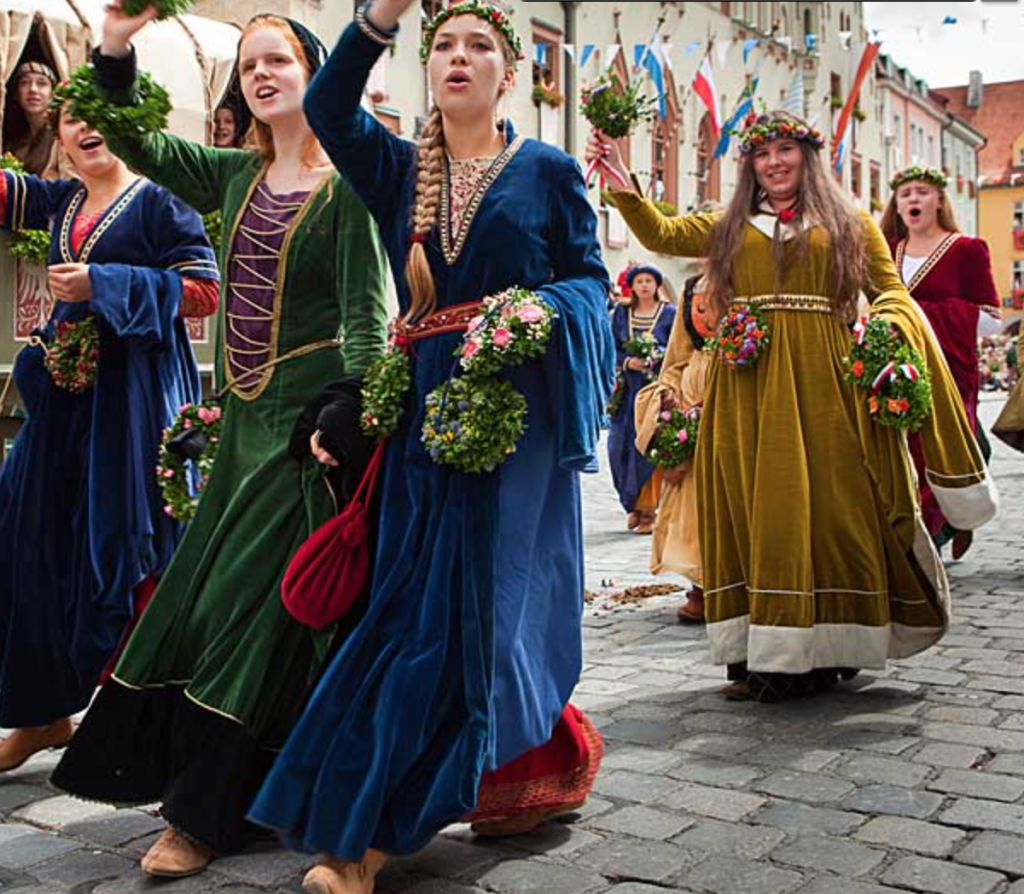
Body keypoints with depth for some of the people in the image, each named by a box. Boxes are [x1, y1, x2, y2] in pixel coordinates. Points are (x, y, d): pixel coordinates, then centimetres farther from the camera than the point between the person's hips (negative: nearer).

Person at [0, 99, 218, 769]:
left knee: (125, 545, -5)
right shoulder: (60, 200, 16)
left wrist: (102, 284, -14)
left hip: (137, 388, -7)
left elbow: (203, 291, -10)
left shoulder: (159, 200, -3)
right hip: (67, 388, 7)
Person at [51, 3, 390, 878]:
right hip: (245, 414, 7)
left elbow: (365, 313, -13)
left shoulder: (346, 184, -8)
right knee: (201, 596, 12)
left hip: (306, 413, -7)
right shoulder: (239, 176, 11)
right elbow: (137, 143, 15)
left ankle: (207, 814, 6)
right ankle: (205, 784, 30)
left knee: (255, 603, -5)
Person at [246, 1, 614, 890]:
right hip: (425, 407, 3)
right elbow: (329, 109, -5)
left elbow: (589, 280, 3)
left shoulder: (548, 170, 5)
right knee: (415, 598, 2)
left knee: (483, 600, -5)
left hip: (516, 408, -3)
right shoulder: (401, 167, 12)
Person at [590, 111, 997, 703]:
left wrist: (883, 330, -11)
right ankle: (767, 655, 3)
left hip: (822, 384, -2)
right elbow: (661, 235, 8)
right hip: (749, 386, 2)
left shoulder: (850, 224, 13)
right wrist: (623, 180, -4)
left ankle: (827, 647, 3)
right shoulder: (730, 228, 18)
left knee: (827, 504, -4)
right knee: (758, 508, -1)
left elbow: (892, 291, 9)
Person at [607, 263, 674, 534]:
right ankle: (634, 503, 15)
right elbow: (612, 349, 8)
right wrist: (627, 361, -10)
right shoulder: (620, 314, 11)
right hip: (628, 390, 3)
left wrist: (656, 356, -15)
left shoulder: (670, 314, 4)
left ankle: (648, 507, -1)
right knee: (623, 446, -1)